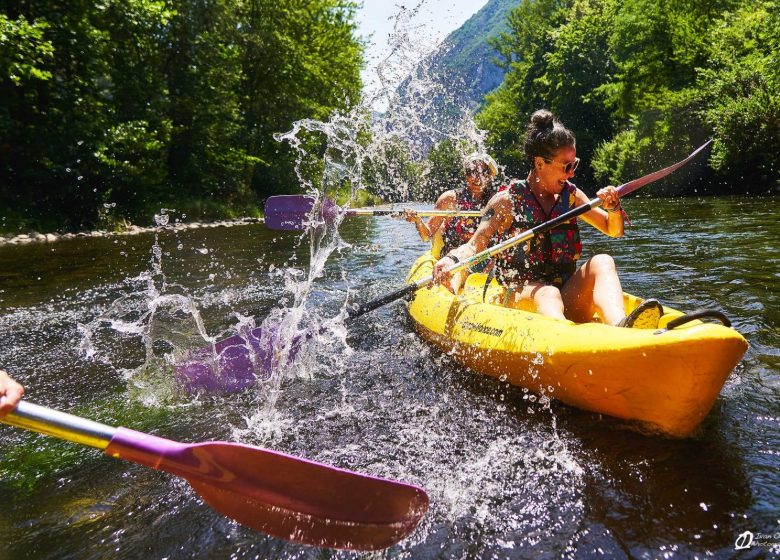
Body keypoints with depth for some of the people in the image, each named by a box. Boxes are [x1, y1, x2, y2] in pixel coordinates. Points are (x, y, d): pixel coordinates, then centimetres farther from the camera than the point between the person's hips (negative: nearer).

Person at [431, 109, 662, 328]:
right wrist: (451, 259, -33)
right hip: (519, 296, -4)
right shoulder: (507, 200, -1)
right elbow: (474, 245, -11)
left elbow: (614, 230, 21)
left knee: (602, 262, -22)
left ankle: (619, 326, -51)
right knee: (547, 293, -36)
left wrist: (613, 207, -2)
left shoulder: (571, 195, 13)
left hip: (567, 300, 4)